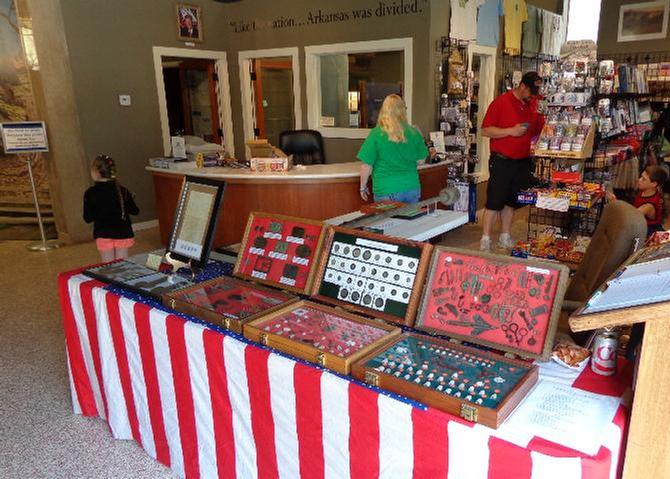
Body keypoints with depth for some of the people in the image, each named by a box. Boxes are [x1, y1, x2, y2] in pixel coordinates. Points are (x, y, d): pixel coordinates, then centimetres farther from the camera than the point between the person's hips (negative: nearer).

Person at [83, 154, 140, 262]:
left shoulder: (90, 193, -8)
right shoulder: (122, 191, -5)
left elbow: (88, 218, -5)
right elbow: (135, 211, 2)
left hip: (103, 234, -1)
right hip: (123, 233, 1)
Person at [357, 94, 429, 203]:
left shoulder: (376, 134, -12)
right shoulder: (414, 133, -4)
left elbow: (367, 164, -10)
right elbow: (422, 157, 11)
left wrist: (363, 186, 3)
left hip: (386, 191, -3)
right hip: (412, 188, 3)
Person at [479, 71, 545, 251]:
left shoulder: (534, 105, 10)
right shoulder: (501, 102, -6)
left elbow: (537, 131, 17)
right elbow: (485, 130, -10)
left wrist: (544, 116, -2)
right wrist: (511, 131, -19)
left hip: (523, 162, 6)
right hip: (501, 161, -5)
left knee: (511, 202, 12)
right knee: (494, 201, -2)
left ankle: (505, 237, 22)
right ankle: (485, 239, 5)